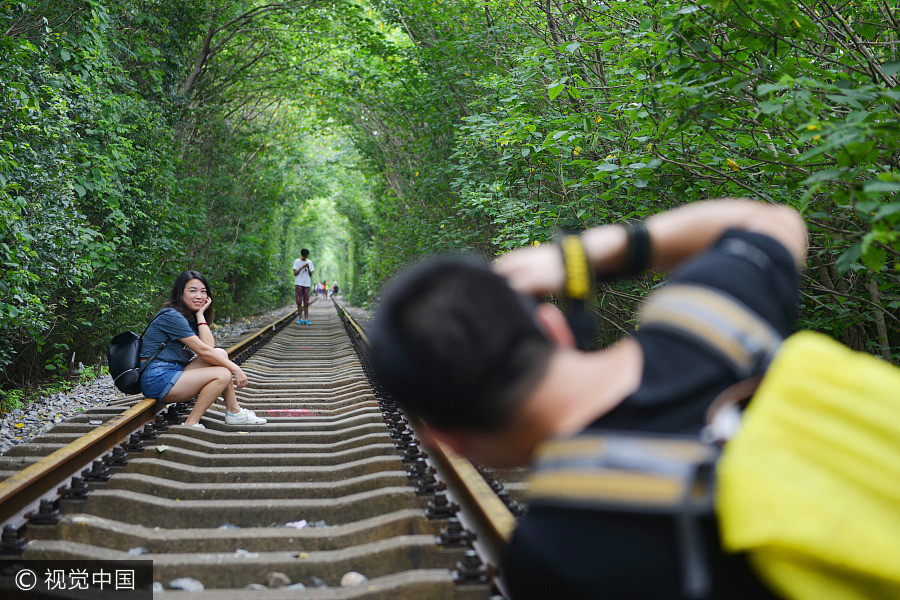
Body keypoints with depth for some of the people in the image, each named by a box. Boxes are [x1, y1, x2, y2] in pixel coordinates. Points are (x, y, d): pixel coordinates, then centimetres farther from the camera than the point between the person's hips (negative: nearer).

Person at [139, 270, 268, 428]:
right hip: (157, 379, -9)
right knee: (222, 375, -18)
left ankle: (234, 412, 1)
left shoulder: (189, 316, 16)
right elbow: (203, 351, -16)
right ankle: (191, 424, -13)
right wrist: (235, 369, -12)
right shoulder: (171, 316, -13)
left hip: (173, 373, 9)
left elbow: (209, 346, -1)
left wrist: (200, 314, -1)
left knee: (220, 353, 1)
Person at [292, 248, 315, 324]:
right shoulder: (297, 262, 3)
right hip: (298, 284, -2)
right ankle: (300, 319, 1)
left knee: (306, 302, 0)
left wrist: (308, 268, -10)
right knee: (299, 302, -4)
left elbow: (310, 274, 7)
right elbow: (295, 273, -3)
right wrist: (302, 267, -13)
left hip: (306, 284, 2)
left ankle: (306, 319, 2)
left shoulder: (310, 262, 10)